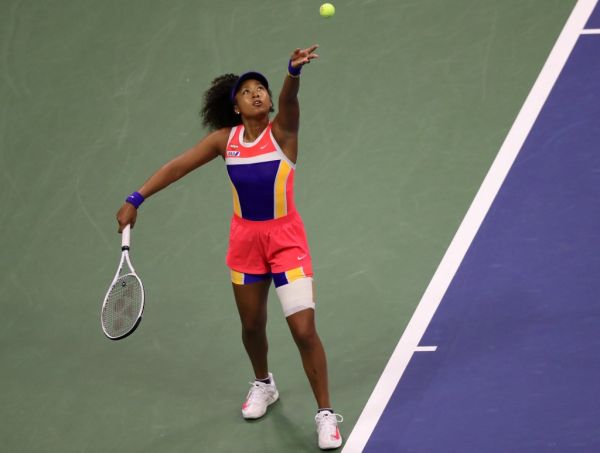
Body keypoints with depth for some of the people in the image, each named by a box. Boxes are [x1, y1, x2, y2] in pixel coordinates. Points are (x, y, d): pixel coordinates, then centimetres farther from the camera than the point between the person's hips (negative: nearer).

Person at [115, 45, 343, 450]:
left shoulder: (282, 131, -12)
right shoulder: (225, 139, -3)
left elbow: (289, 99, -33)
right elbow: (178, 166, 1)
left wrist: (294, 71, -55)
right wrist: (136, 200, -5)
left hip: (285, 238, -4)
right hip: (246, 238, 4)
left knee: (304, 330, -10)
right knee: (252, 325, 18)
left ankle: (326, 415, 3)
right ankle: (264, 384, 48)